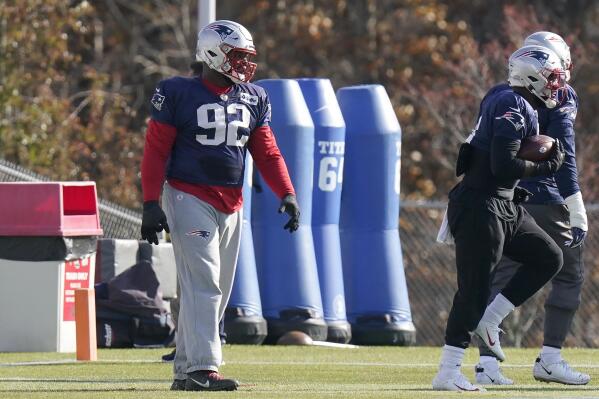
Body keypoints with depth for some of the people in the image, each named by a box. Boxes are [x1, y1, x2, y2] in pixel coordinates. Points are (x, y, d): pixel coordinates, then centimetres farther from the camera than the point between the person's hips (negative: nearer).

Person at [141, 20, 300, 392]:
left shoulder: (253, 99, 10)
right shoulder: (179, 94, -6)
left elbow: (267, 153, 12)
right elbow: (156, 151, -6)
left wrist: (287, 194, -2)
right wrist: (151, 204, -13)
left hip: (231, 205, 7)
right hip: (190, 198, -7)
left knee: (218, 291, 8)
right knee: (203, 284, -16)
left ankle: (184, 371, 15)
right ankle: (202, 369, -21)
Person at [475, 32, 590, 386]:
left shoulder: (500, 96, 12)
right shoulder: (560, 97, -5)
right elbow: (564, 156, -12)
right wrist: (577, 212, -13)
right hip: (545, 201, -6)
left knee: (501, 279, 6)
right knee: (569, 275, 7)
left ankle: (487, 361, -2)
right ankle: (550, 360, 3)